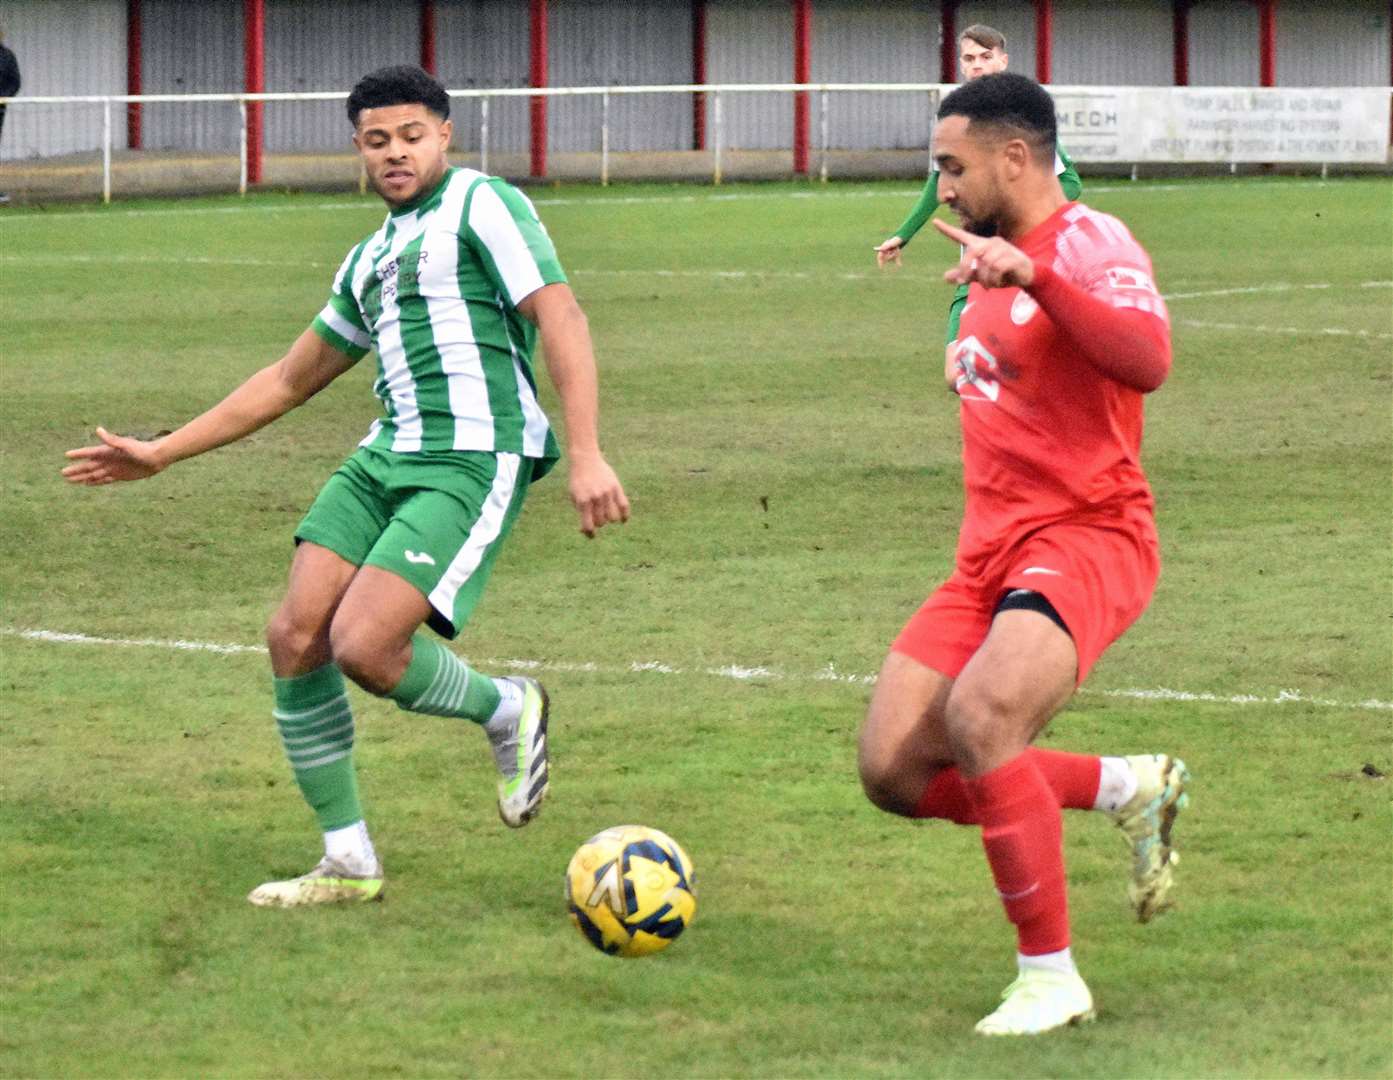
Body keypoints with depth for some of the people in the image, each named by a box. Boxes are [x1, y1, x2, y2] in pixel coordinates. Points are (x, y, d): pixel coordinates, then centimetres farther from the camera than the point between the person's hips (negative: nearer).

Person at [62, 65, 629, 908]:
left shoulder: (481, 205, -1)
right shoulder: (371, 259, 23)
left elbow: (561, 317, -11)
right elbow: (291, 380, 31)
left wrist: (586, 456, -22)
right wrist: (161, 455, 30)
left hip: (475, 463, -8)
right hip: (386, 457, 8)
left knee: (363, 647, -20)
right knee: (296, 637, -5)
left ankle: (507, 712, 10)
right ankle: (348, 862, 7)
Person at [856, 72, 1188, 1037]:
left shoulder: (1087, 243, -11)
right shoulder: (998, 260, 16)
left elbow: (1147, 360, -32)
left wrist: (1032, 276, -38)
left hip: (1086, 540, -9)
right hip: (991, 555, 9)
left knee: (978, 720, -32)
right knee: (894, 772, -2)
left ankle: (1052, 978, -18)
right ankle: (1129, 788, 13)